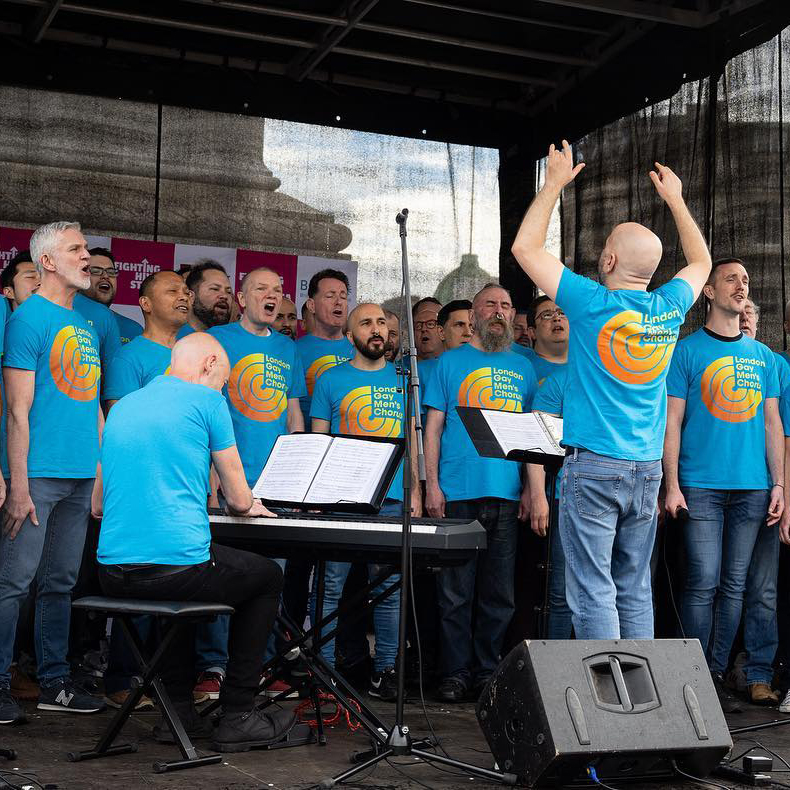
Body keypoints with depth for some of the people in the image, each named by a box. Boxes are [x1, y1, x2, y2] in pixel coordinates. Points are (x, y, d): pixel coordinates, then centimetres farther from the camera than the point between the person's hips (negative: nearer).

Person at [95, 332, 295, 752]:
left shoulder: (122, 407, 18)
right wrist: (249, 505, 27)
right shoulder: (207, 401, -1)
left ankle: (179, 708, 31)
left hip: (112, 574, 7)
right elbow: (239, 499, 2)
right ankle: (236, 715, 18)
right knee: (267, 577, 21)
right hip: (179, 566, -6)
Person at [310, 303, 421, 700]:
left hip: (392, 500, 2)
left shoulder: (403, 380, 14)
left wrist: (415, 491, 7)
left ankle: (385, 669, 11)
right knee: (332, 585, -3)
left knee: (389, 588, 3)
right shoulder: (330, 380, 7)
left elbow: (412, 440, 16)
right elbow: (318, 440, 6)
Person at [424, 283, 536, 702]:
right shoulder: (451, 361, 7)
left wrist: (530, 488, 5)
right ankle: (455, 673, 7)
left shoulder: (522, 369, 15)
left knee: (498, 593, 6)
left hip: (507, 495, 3)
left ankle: (487, 671, 15)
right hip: (458, 492, -3)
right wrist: (432, 484, -5)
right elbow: (434, 426, 4)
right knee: (456, 591, -1)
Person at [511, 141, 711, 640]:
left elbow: (526, 247, 1)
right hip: (647, 470, 5)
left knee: (593, 593, -3)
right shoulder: (669, 310, 4)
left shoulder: (593, 304, -9)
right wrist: (675, 199, 33)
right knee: (635, 590, 11)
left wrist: (555, 183, 10)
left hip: (594, 466, -5)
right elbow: (701, 263, 27)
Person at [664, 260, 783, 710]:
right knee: (704, 583, -4)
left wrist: (779, 484, 6)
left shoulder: (763, 356, 14)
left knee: (734, 585, 5)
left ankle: (717, 674, 14)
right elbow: (672, 421, -1)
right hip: (701, 486, -4)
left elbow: (772, 423, 14)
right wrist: (672, 485, -8)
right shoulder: (687, 351, 2)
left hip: (753, 487, 4)